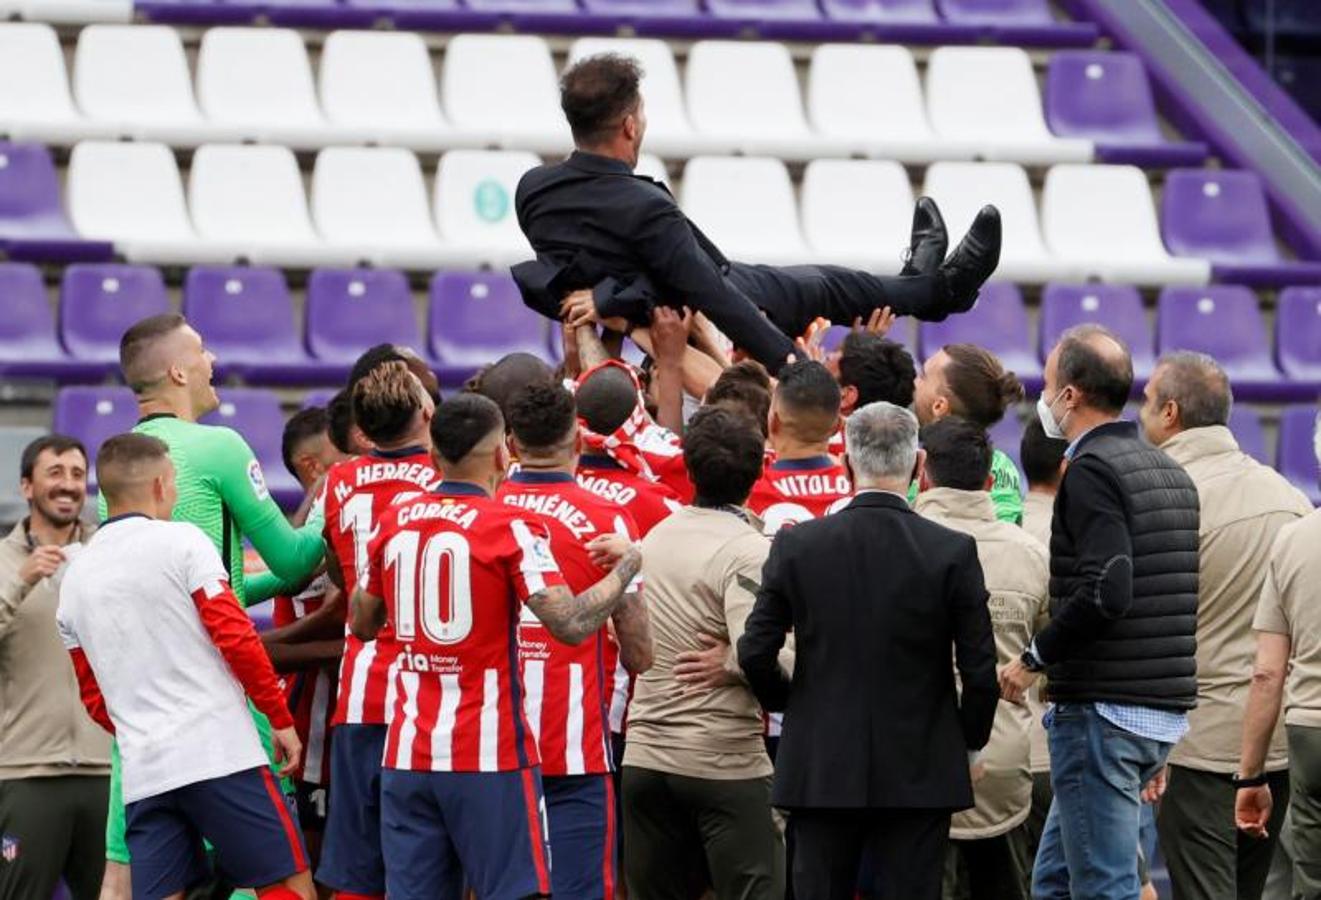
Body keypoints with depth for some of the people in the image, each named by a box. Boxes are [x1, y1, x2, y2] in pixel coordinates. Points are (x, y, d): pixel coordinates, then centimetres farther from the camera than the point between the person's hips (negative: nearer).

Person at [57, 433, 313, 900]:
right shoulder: (181, 542, -3)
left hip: (142, 772, 6)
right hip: (220, 752, -6)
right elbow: (236, 638, -8)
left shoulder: (75, 577, 14)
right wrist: (281, 718, 1)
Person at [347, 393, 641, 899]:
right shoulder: (510, 528, -10)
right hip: (489, 756, -5)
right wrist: (627, 565, -3)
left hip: (406, 756, 5)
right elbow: (571, 624, -17)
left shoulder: (395, 522, 7)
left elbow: (362, 624, 18)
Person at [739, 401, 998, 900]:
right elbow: (979, 668, -6)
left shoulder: (796, 545, -4)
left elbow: (754, 652, -2)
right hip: (919, 773, -1)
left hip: (820, 770, 1)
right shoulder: (953, 552, -7)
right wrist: (970, 740, 11)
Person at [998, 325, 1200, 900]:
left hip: (1101, 712, -9)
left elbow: (1104, 592, -26)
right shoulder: (1171, 473, 16)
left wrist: (1034, 658, -11)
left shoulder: (1091, 472, -12)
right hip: (1165, 714, 9)